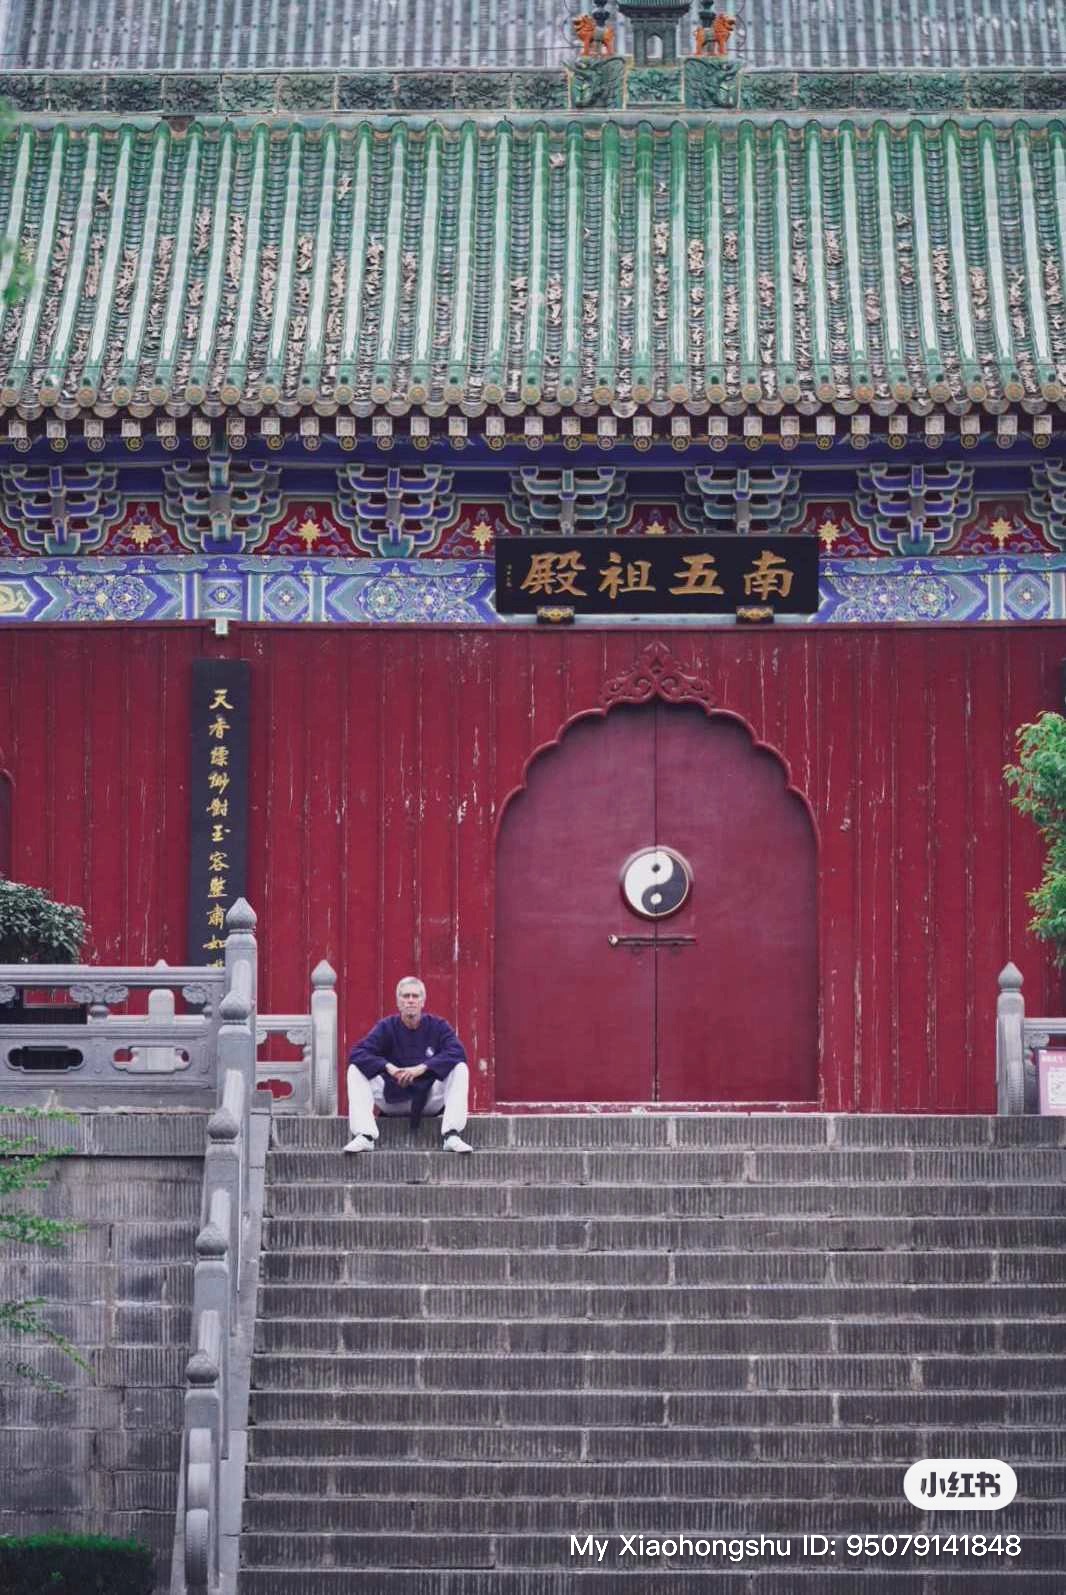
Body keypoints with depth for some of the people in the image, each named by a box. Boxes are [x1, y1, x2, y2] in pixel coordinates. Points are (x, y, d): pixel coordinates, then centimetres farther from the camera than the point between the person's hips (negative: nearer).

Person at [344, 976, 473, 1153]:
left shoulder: (437, 1026, -2)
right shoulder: (386, 1027, -1)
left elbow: (456, 1052, -19)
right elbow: (356, 1053, -14)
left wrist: (422, 1068, -30)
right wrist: (388, 1067, -30)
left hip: (430, 1100, -1)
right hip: (392, 1098, 1)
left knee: (460, 1069, -23)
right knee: (355, 1070, -18)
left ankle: (451, 1136, -30)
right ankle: (365, 1136, -30)